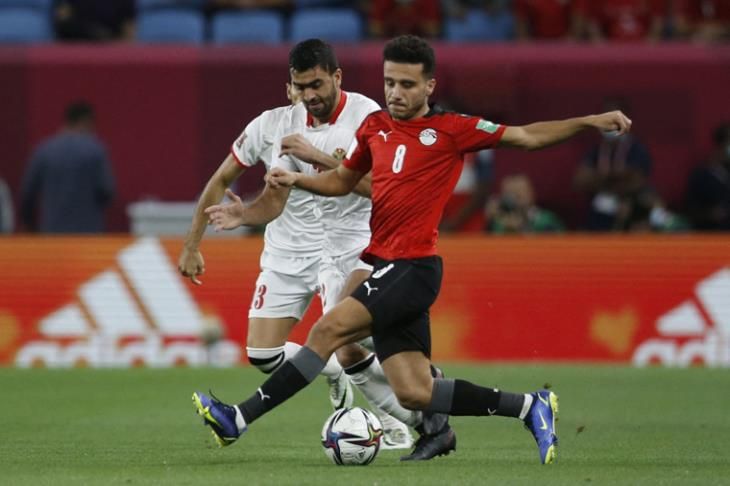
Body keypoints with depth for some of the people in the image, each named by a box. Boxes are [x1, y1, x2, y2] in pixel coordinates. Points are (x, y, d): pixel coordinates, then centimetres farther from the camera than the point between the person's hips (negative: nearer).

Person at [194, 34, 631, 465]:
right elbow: (343, 180, 28)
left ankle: (240, 419, -16)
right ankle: (530, 407, 15)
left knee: (329, 330, -19)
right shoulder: (375, 127, 14)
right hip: (386, 267, 7)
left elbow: (526, 136, 0)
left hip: (414, 267, -7)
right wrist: (297, 179, 10)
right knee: (414, 393, 3)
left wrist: (589, 121, -9)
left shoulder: (450, 129, -3)